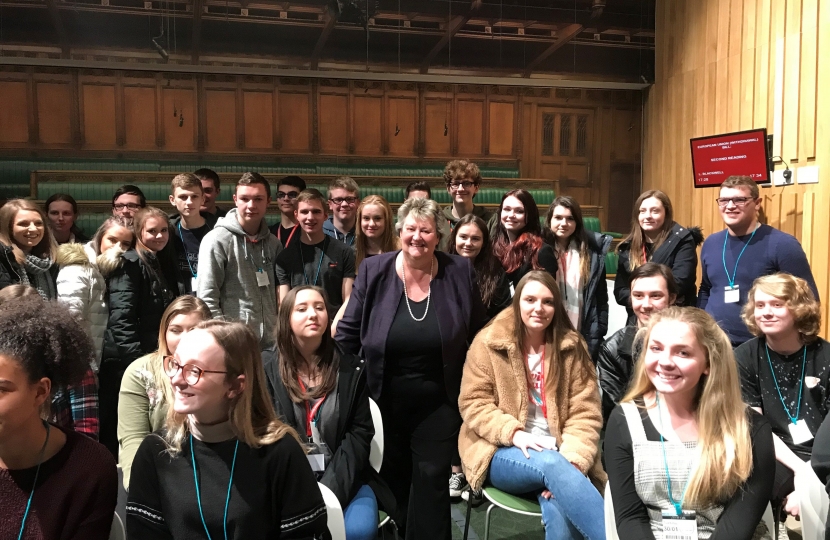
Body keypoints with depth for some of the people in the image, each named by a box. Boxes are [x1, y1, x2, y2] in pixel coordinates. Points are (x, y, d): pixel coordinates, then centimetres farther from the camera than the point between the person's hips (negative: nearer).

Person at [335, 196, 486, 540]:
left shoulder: (460, 273, -6)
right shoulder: (374, 271, -7)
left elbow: (477, 338, 3)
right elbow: (348, 332, -1)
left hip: (438, 403, -1)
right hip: (384, 401, 1)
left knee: (431, 479, 6)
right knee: (390, 481, 17)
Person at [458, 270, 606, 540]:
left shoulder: (572, 347, 5)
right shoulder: (488, 343, 1)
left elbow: (585, 413, 1)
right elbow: (473, 403, -1)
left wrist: (571, 462, -16)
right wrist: (514, 433, -18)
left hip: (558, 455, 1)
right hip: (504, 453, -1)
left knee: (560, 512, -33)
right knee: (551, 464, -35)